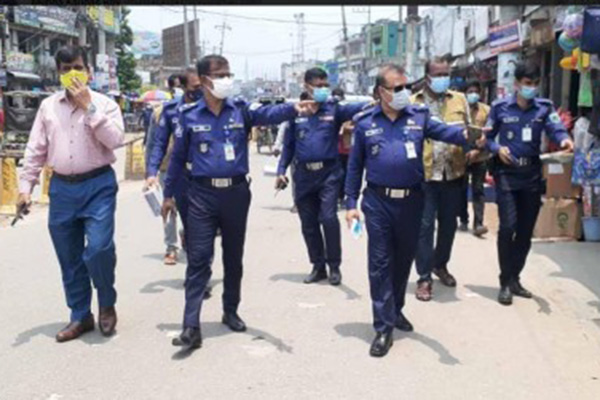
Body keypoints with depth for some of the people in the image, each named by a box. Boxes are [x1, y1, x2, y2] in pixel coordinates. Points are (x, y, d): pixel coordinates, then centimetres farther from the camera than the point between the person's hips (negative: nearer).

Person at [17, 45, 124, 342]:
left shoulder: (104, 103, -2)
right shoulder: (48, 106, 8)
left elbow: (115, 140, -17)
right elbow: (36, 150, 9)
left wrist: (88, 106, -17)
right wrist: (26, 187, 3)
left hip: (98, 185, -4)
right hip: (62, 188, 4)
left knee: (99, 248, -16)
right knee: (69, 258, 9)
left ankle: (107, 304, 11)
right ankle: (80, 316, 24)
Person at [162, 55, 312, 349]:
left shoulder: (241, 110, 0)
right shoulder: (189, 115, 0)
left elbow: (269, 114, -19)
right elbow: (178, 156, 6)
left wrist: (293, 108, -40)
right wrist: (168, 194, 9)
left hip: (236, 192, 2)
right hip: (202, 194, -1)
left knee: (233, 256, 13)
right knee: (198, 259, -3)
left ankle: (230, 311, 31)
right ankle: (191, 326, -2)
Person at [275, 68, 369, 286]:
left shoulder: (333, 108, 0)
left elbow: (353, 109, -21)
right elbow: (288, 144, 10)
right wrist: (281, 170, 6)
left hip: (329, 172, -2)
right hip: (304, 174, 3)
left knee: (328, 218, -11)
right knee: (308, 223, 8)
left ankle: (334, 266, 7)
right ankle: (318, 266, 24)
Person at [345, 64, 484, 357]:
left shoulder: (419, 116, 2)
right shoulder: (365, 122, 1)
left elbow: (445, 131, -14)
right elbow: (355, 165, 5)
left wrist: (467, 135, -37)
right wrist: (351, 203, 2)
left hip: (411, 200, 2)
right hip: (378, 201, -2)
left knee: (404, 259, 16)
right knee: (380, 263, -1)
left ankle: (395, 309, 37)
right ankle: (383, 327, 6)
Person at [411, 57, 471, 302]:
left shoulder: (459, 100, 8)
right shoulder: (413, 103, -3)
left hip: (453, 172, 4)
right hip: (424, 173, -4)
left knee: (449, 224, 15)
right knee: (425, 226, -1)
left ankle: (440, 265, 36)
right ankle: (424, 277, 8)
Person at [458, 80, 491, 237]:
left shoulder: (486, 110, 3)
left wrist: (477, 150, -14)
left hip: (480, 157, 0)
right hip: (461, 156, 0)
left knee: (478, 190, -3)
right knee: (462, 189, 9)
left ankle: (478, 224, -7)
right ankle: (463, 221, 22)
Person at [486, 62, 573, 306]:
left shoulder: (544, 107, 3)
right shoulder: (500, 107, -1)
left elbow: (555, 128, -13)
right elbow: (488, 137, 5)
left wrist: (564, 139, -35)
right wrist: (497, 149, -15)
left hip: (532, 175, 3)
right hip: (507, 174, -3)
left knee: (526, 230, 9)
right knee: (508, 226, -13)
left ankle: (514, 278, 26)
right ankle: (505, 282, 0)